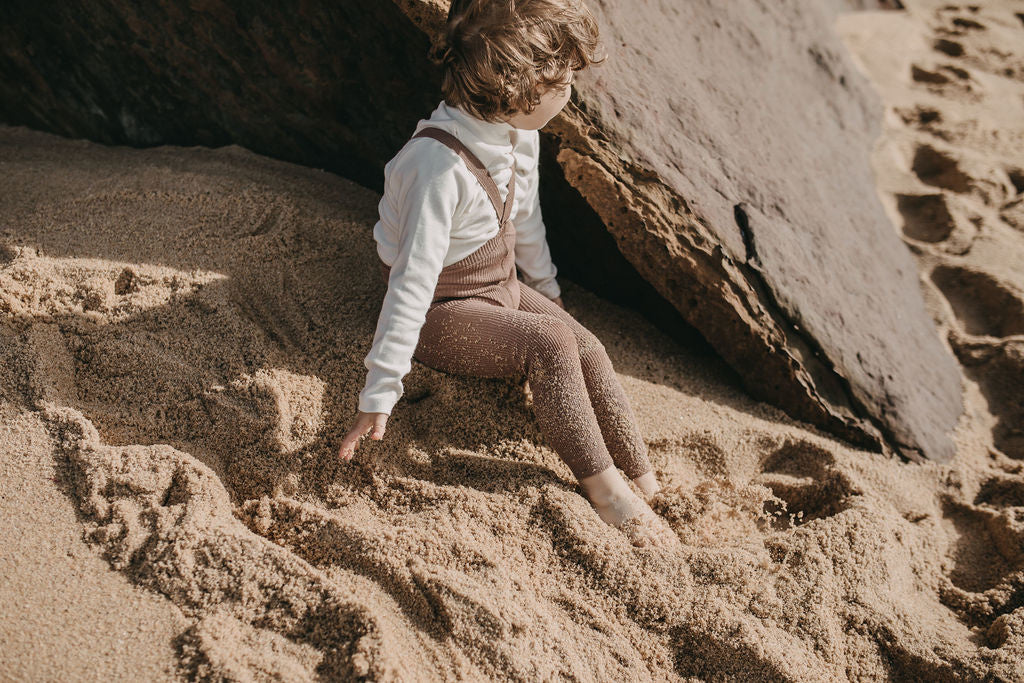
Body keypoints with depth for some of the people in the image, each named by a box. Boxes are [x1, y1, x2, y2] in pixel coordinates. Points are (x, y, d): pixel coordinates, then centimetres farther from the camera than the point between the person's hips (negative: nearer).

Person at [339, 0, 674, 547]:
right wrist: (379, 395, -32)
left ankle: (650, 487, -5)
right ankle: (602, 486, -15)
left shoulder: (521, 134, -7)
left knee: (589, 350, -12)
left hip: (501, 287, 7)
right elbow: (411, 284, -34)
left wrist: (548, 292, 24)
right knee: (549, 343, -27)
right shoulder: (440, 164, -33)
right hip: (443, 314, -7)